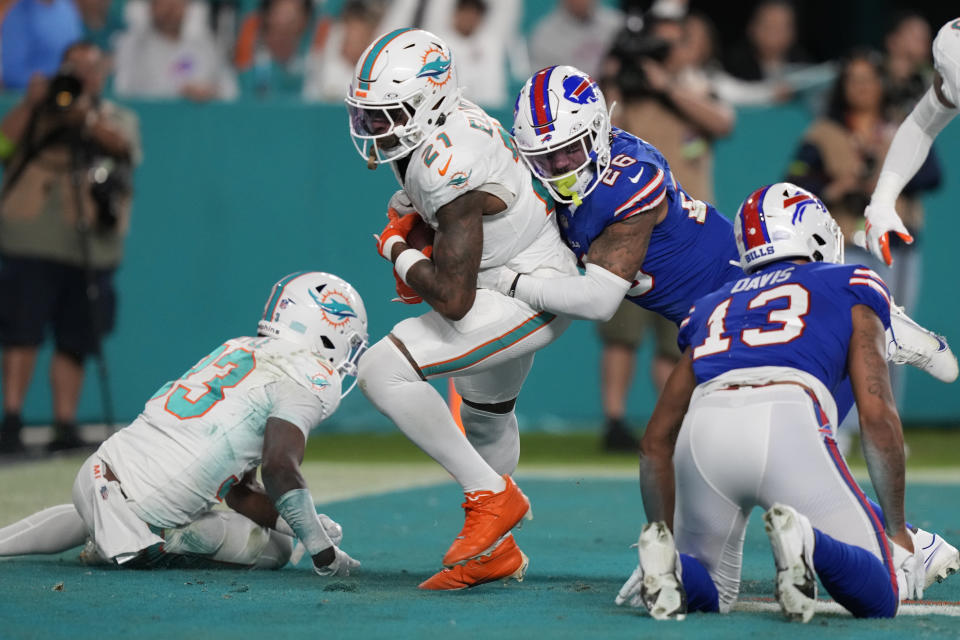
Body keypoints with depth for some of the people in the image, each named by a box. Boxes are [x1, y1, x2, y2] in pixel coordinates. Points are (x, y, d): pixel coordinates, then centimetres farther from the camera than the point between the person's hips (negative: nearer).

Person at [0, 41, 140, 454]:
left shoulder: (118, 117, 17)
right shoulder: (36, 113, 14)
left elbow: (125, 145, -6)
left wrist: (85, 115, -20)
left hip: (90, 246, 2)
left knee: (74, 342, 1)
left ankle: (65, 424, 4)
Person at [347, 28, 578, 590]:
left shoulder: (451, 165, -33)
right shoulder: (436, 127, -5)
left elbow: (453, 299, -33)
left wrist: (401, 253, -16)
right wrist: (412, 231, 0)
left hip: (530, 297, -10)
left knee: (383, 371, -21)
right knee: (486, 416, 30)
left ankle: (493, 495, -12)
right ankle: (497, 550, 49)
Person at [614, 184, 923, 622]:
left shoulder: (715, 306, 34)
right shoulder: (850, 288, 25)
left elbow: (656, 442, 34)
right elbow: (876, 413, 14)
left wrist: (667, 534, 43)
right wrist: (897, 531, 20)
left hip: (704, 430, 4)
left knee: (710, 592, 25)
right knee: (878, 598, 5)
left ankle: (663, 562, -10)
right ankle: (804, 544, -27)